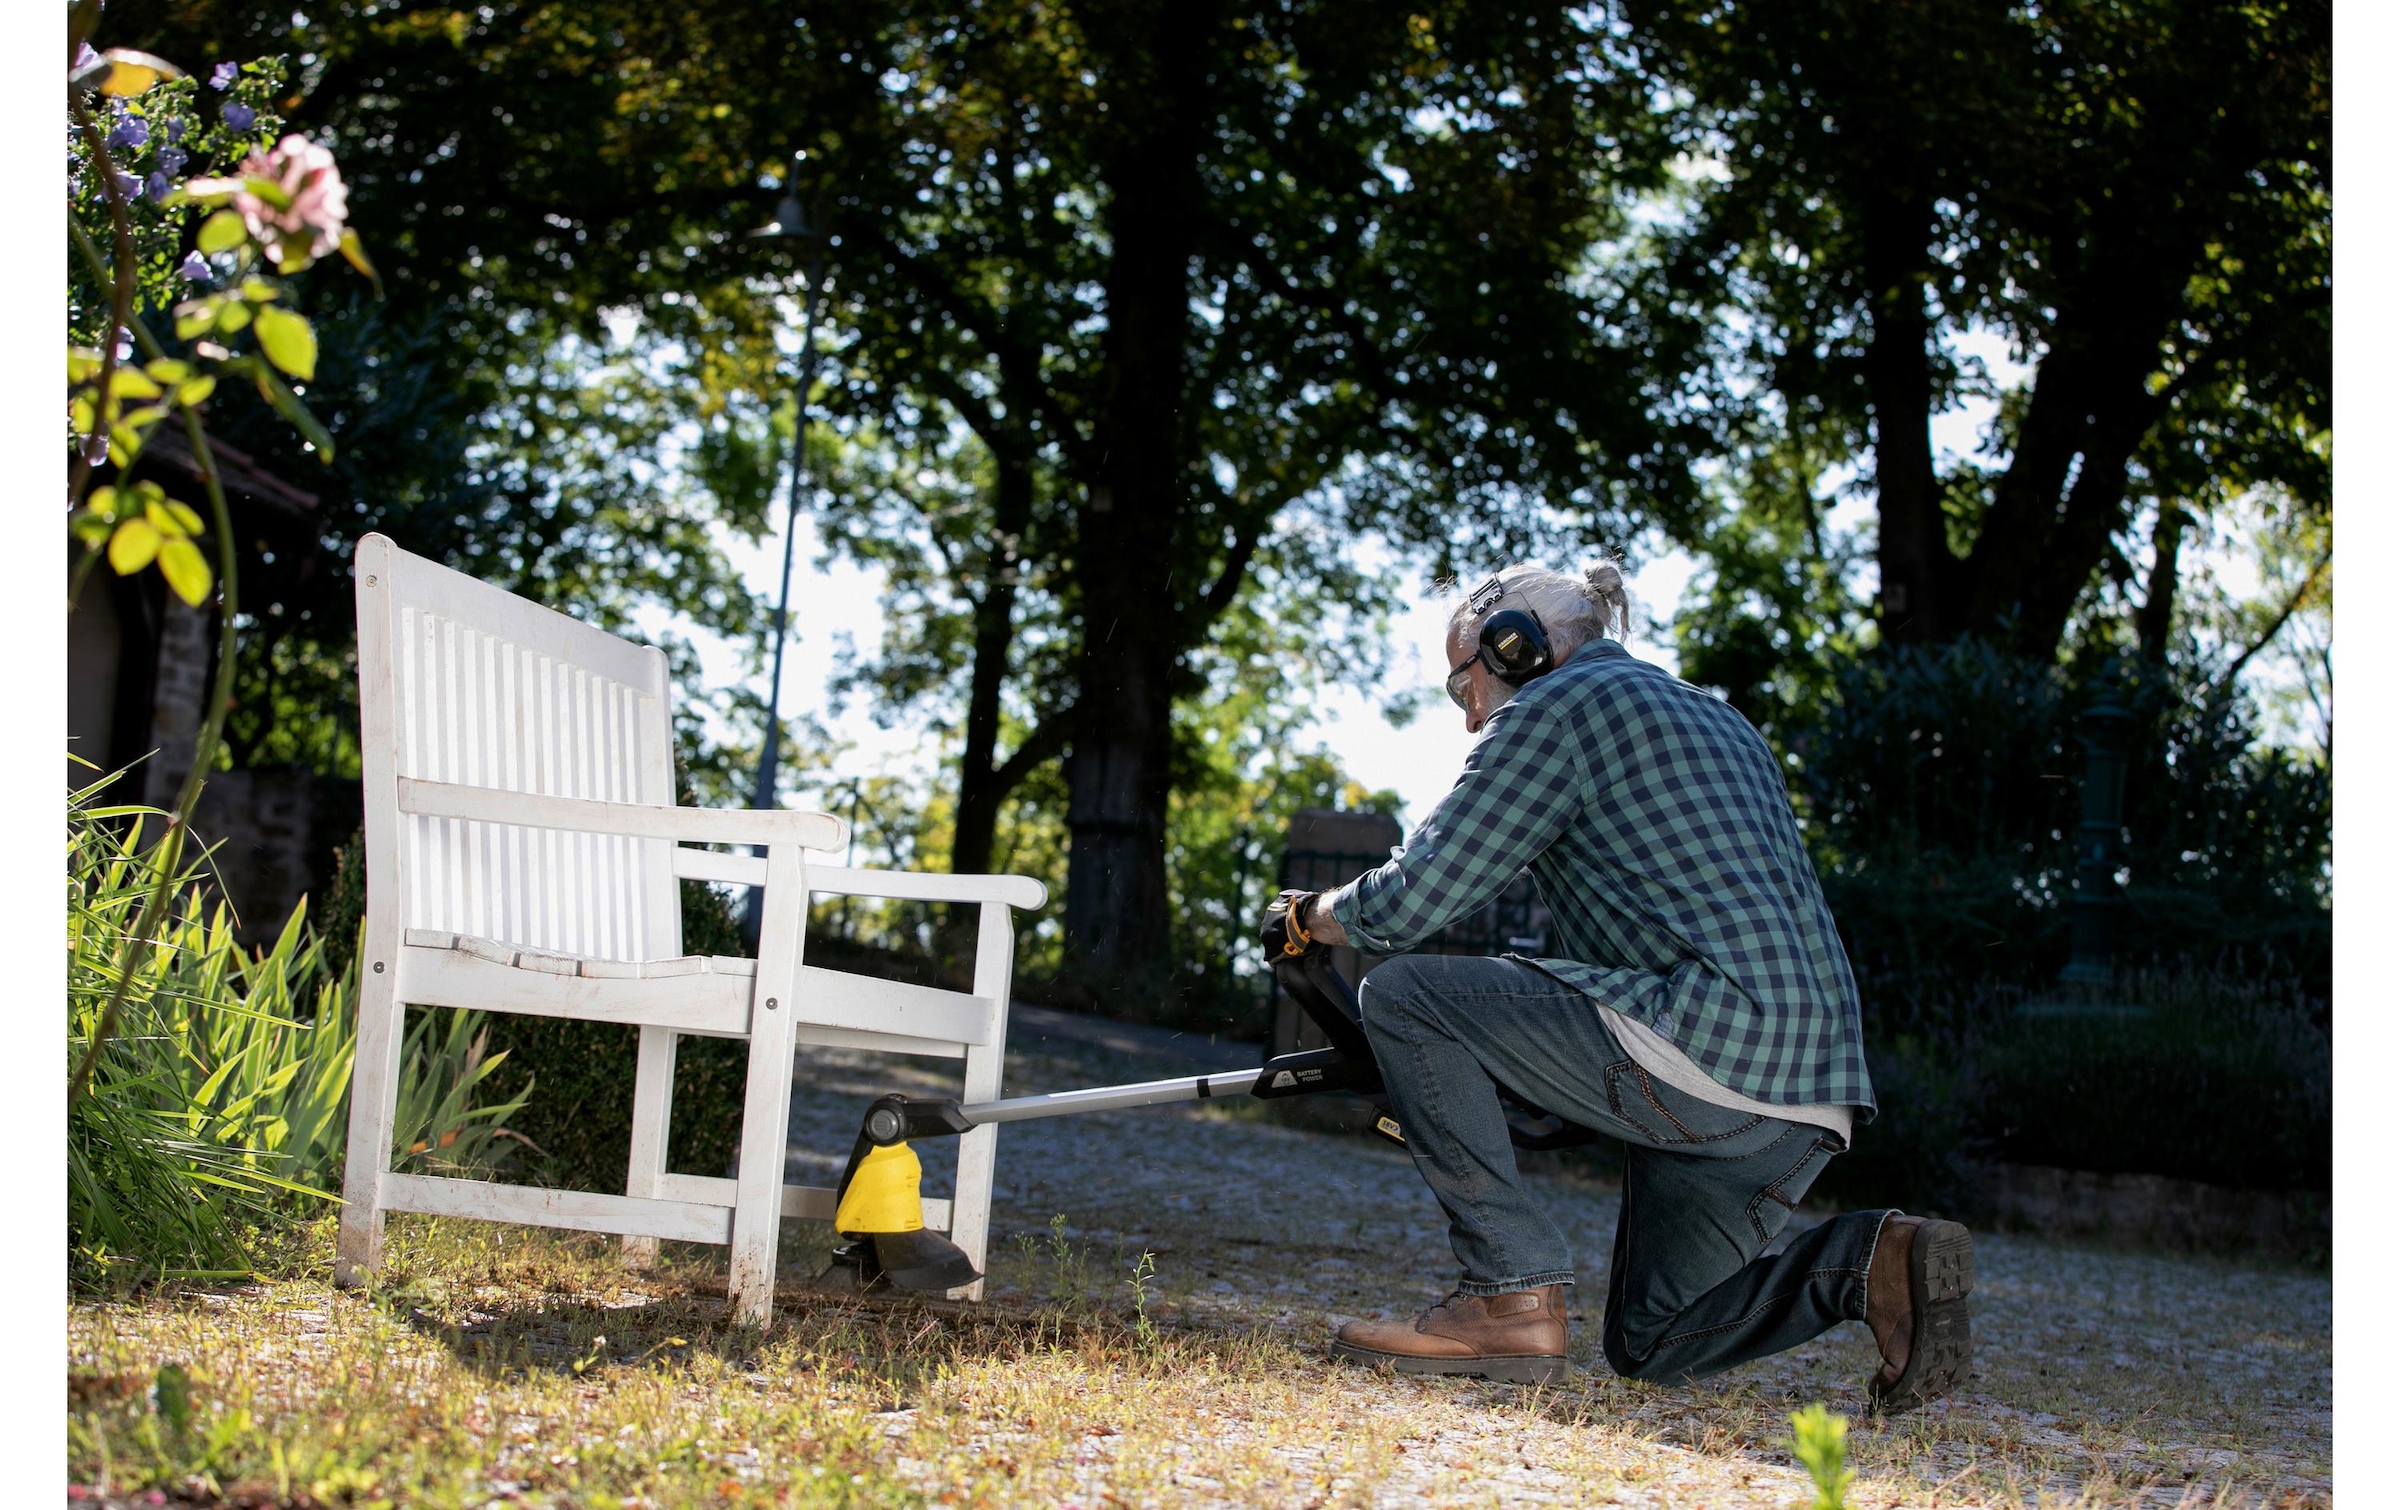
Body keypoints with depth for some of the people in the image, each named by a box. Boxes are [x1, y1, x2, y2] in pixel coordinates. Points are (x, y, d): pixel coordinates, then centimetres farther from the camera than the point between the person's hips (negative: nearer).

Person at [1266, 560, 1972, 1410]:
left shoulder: (1554, 705, 2)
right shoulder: (1717, 721, 29)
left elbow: (1407, 903, -4)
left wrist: (1310, 916, 17)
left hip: (1709, 1045, -9)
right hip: (1815, 1097, 9)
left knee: (1399, 995, 0)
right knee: (1648, 1343, 22)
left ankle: (1512, 1294, -5)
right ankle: (1869, 1263, 0)